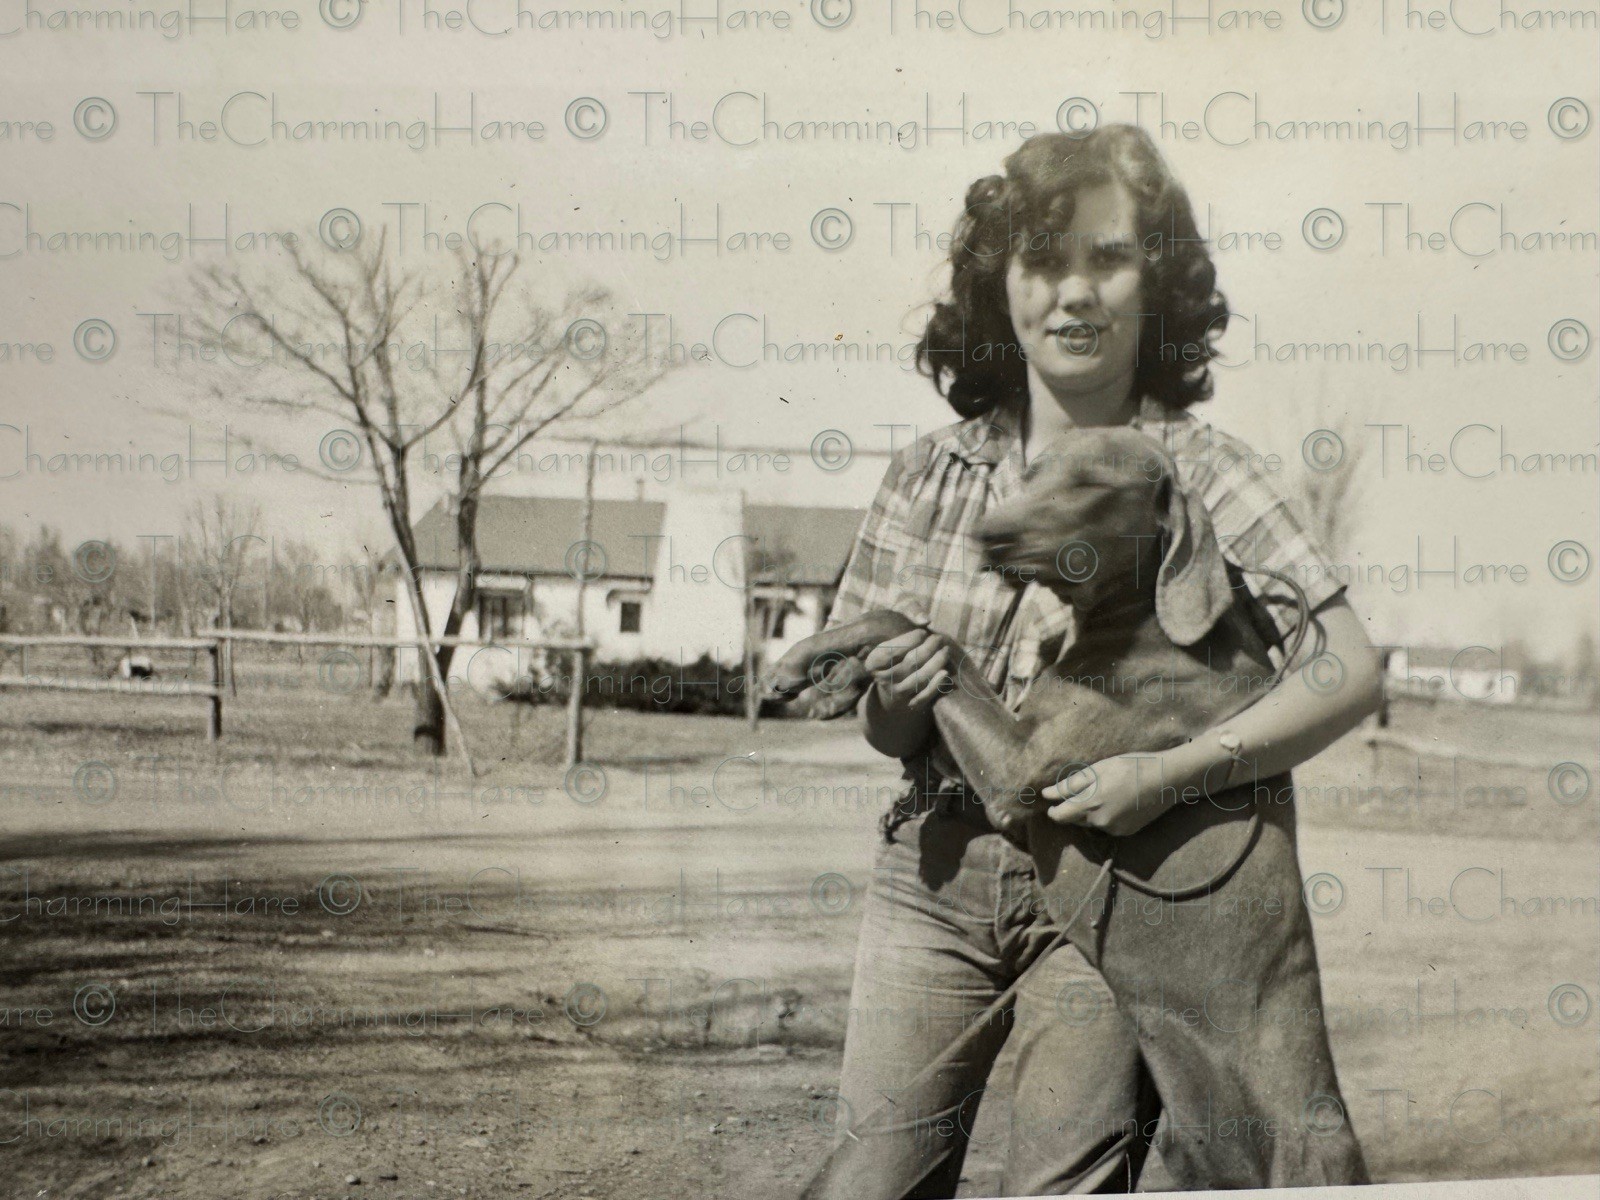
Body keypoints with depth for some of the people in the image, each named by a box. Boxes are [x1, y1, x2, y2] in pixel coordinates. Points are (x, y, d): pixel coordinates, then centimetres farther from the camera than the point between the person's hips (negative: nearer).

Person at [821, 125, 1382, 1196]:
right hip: (936, 868, 3)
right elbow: (885, 728, 8)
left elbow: (1352, 674, -14)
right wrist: (902, 695, -15)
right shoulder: (932, 473, 3)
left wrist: (1171, 774, -23)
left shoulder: (1199, 471, -6)